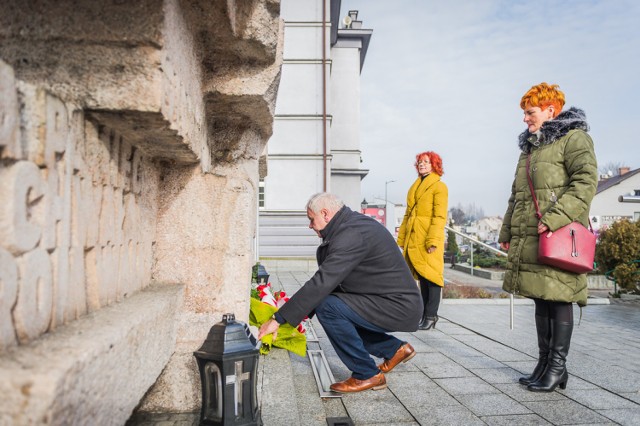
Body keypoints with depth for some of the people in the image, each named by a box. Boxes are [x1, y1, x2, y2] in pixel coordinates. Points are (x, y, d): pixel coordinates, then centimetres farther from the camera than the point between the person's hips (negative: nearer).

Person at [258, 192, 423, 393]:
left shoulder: (352, 234, -22)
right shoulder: (353, 223, 10)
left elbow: (321, 283, -27)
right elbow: (329, 281, 15)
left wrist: (278, 318, -20)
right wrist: (303, 313, 14)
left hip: (399, 307, -10)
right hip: (399, 301, 10)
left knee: (328, 307, -19)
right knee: (341, 320, 18)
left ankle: (367, 375, -5)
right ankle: (395, 349, 25)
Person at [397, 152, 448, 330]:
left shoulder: (439, 186, -3)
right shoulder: (414, 187, 19)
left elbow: (440, 217, -11)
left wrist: (432, 240, -18)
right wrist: (402, 238, 16)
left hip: (429, 239, -7)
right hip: (413, 239, 7)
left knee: (430, 276, -3)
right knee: (421, 277, 11)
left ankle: (430, 316, 4)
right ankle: (425, 315, 19)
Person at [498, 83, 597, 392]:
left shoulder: (574, 138, 0)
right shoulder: (529, 148, 24)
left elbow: (586, 182, -14)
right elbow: (516, 195, 25)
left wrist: (555, 217, -25)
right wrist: (506, 231, 19)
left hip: (559, 237, -8)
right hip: (528, 239, 8)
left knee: (559, 299, -3)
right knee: (542, 300, 11)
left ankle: (558, 366, 6)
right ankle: (544, 363, 20)